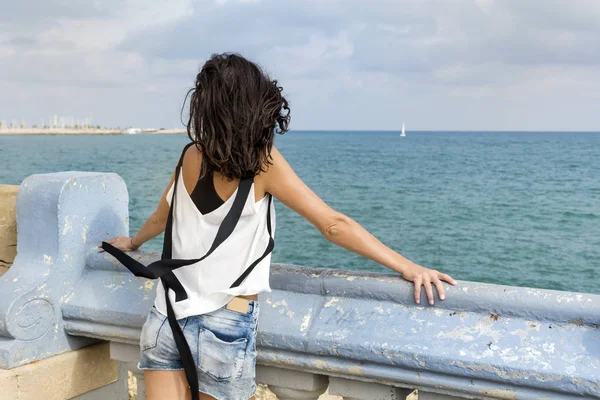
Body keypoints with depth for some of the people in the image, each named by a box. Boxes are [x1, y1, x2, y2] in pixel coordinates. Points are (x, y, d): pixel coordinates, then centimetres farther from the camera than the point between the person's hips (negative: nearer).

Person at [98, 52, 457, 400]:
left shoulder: (192, 155, 1)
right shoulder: (262, 162, -11)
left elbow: (161, 217, 19)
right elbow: (333, 224, -15)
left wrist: (133, 242, 40)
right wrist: (406, 267, -13)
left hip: (168, 320, 4)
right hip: (224, 329, -3)